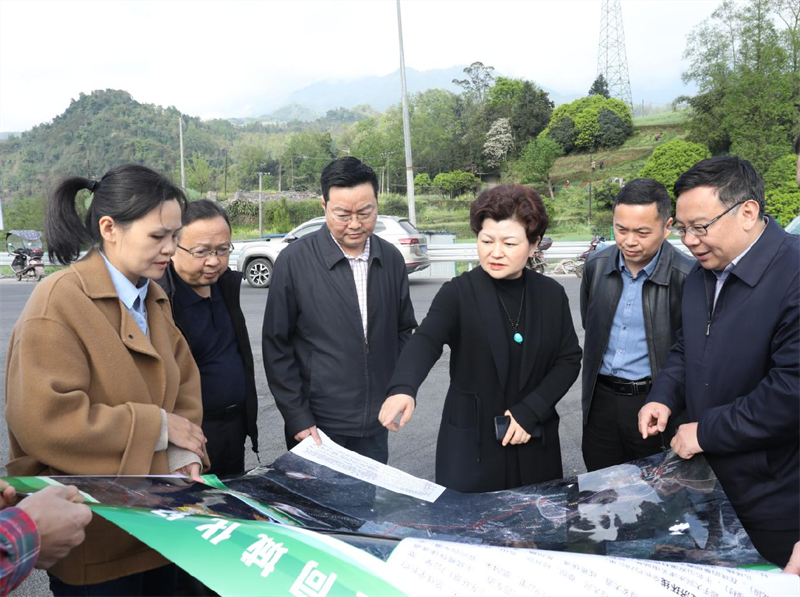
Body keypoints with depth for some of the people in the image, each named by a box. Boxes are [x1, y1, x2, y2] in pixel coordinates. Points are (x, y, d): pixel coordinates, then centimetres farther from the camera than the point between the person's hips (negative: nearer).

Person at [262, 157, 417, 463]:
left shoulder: (391, 259, 2)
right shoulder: (293, 261, -10)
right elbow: (276, 347, -7)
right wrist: (298, 419, -9)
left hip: (375, 426, 4)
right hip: (317, 426, -3)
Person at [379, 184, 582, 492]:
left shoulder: (552, 294, 1)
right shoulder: (458, 293, -10)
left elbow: (569, 359, 2)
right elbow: (425, 341, -26)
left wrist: (531, 410, -11)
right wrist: (403, 389, -46)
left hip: (534, 444, 3)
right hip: (471, 444, -3)